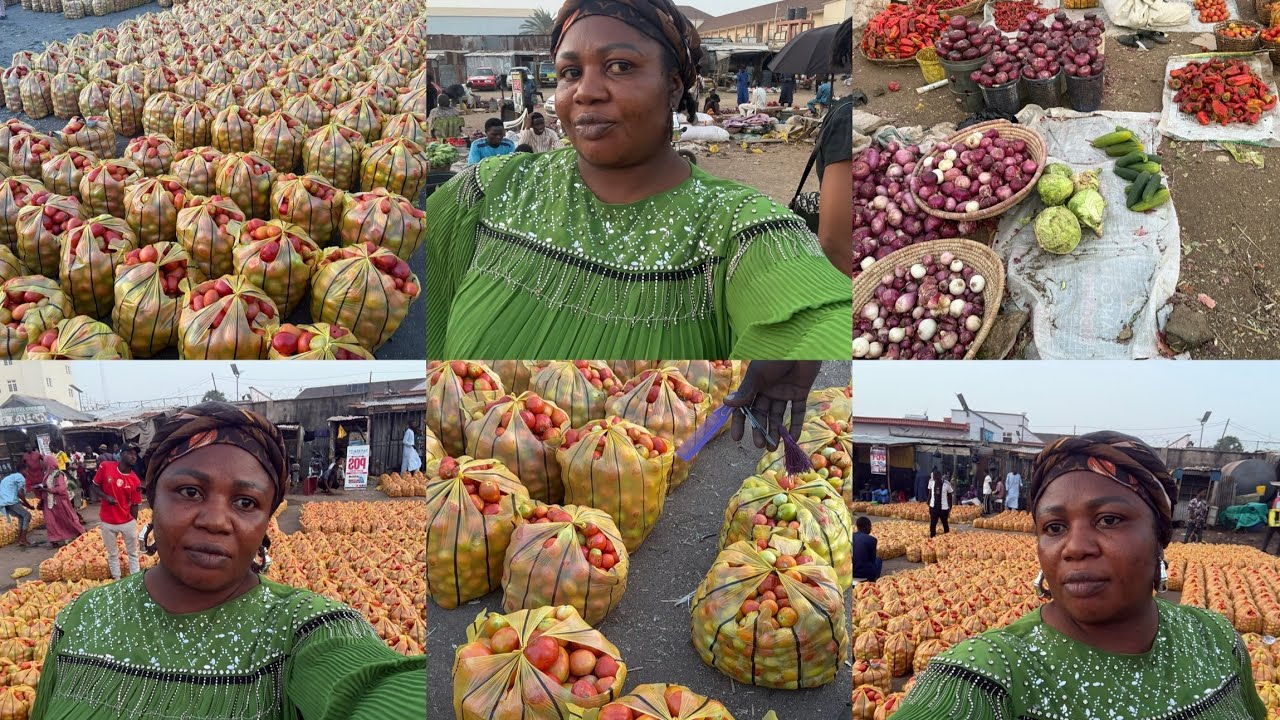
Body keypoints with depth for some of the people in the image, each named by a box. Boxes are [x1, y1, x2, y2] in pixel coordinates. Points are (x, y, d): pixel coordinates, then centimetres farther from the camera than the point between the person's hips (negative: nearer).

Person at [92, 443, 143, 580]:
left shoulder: (135, 480, -10)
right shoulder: (105, 467, -11)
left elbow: (134, 505, -3)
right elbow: (95, 485, 1)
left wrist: (134, 525, 0)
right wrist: (105, 496, -17)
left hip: (127, 522, 0)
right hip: (107, 522, 0)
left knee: (133, 553, 12)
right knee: (112, 554, 14)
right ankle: (117, 580, 26)